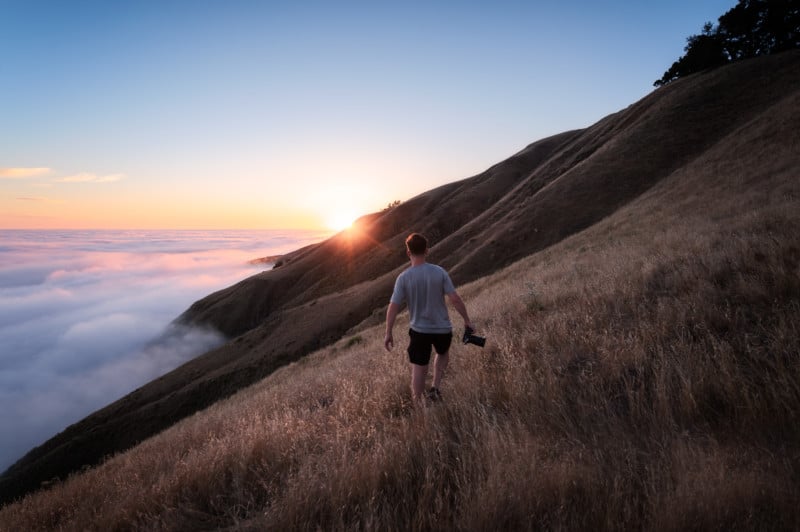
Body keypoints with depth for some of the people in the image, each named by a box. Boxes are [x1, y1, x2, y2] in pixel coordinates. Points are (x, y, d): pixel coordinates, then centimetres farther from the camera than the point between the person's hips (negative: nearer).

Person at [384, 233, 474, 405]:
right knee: (442, 354, 31)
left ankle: (419, 406, 21)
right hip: (442, 328, 1)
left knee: (419, 369, 11)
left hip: (419, 331, -1)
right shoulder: (439, 272, -10)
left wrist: (388, 334, -1)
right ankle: (435, 389, 21)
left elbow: (393, 308, -11)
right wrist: (467, 320, 2)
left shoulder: (403, 278, -11)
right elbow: (455, 299, -12)